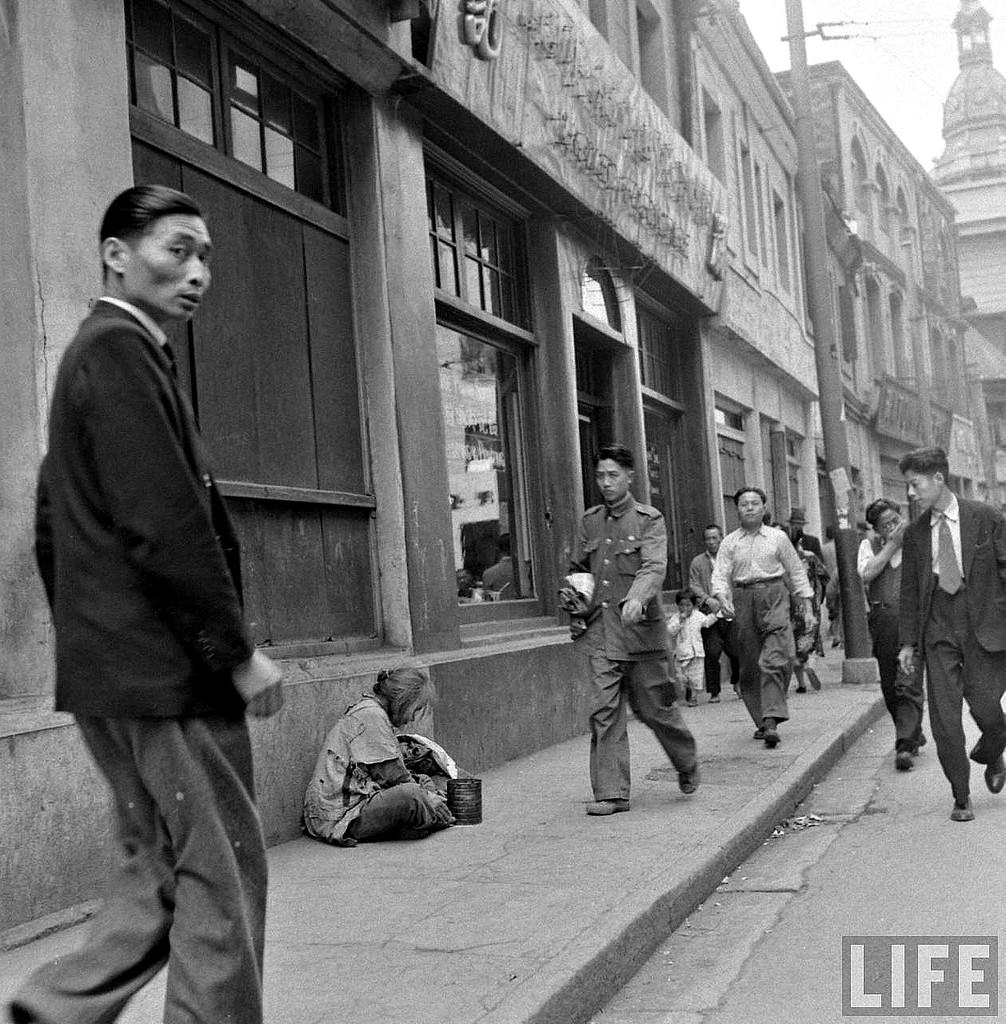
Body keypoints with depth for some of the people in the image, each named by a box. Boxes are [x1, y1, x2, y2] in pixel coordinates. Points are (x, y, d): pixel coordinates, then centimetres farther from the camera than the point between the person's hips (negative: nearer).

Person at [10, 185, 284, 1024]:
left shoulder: (99, 351, 19)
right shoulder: (120, 350, -13)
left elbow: (54, 526, 23)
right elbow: (165, 524, -21)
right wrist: (239, 653, -16)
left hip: (114, 666, 10)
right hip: (161, 669, -10)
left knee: (165, 868, 18)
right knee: (222, 872, -1)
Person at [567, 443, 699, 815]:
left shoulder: (649, 520, -2)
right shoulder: (589, 521, 12)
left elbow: (655, 567, -17)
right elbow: (576, 571, 24)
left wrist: (636, 598, -36)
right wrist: (575, 613, 12)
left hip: (641, 630, -4)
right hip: (600, 632, 4)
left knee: (653, 707, 6)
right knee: (604, 711, -4)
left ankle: (687, 764, 33)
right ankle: (611, 793, 1)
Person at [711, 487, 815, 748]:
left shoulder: (778, 537, 8)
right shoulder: (729, 542, 9)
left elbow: (797, 572, 13)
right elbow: (720, 575, 2)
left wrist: (808, 608, 10)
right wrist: (723, 598, -19)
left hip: (774, 596, -2)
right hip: (743, 600, 2)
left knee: (774, 660, -17)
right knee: (749, 666, 4)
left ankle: (771, 720, -22)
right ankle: (762, 721, 16)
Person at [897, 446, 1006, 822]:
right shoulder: (915, 533, 8)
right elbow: (909, 589, 11)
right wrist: (908, 641, 8)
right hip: (938, 632, 3)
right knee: (944, 717, -3)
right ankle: (961, 797, 11)